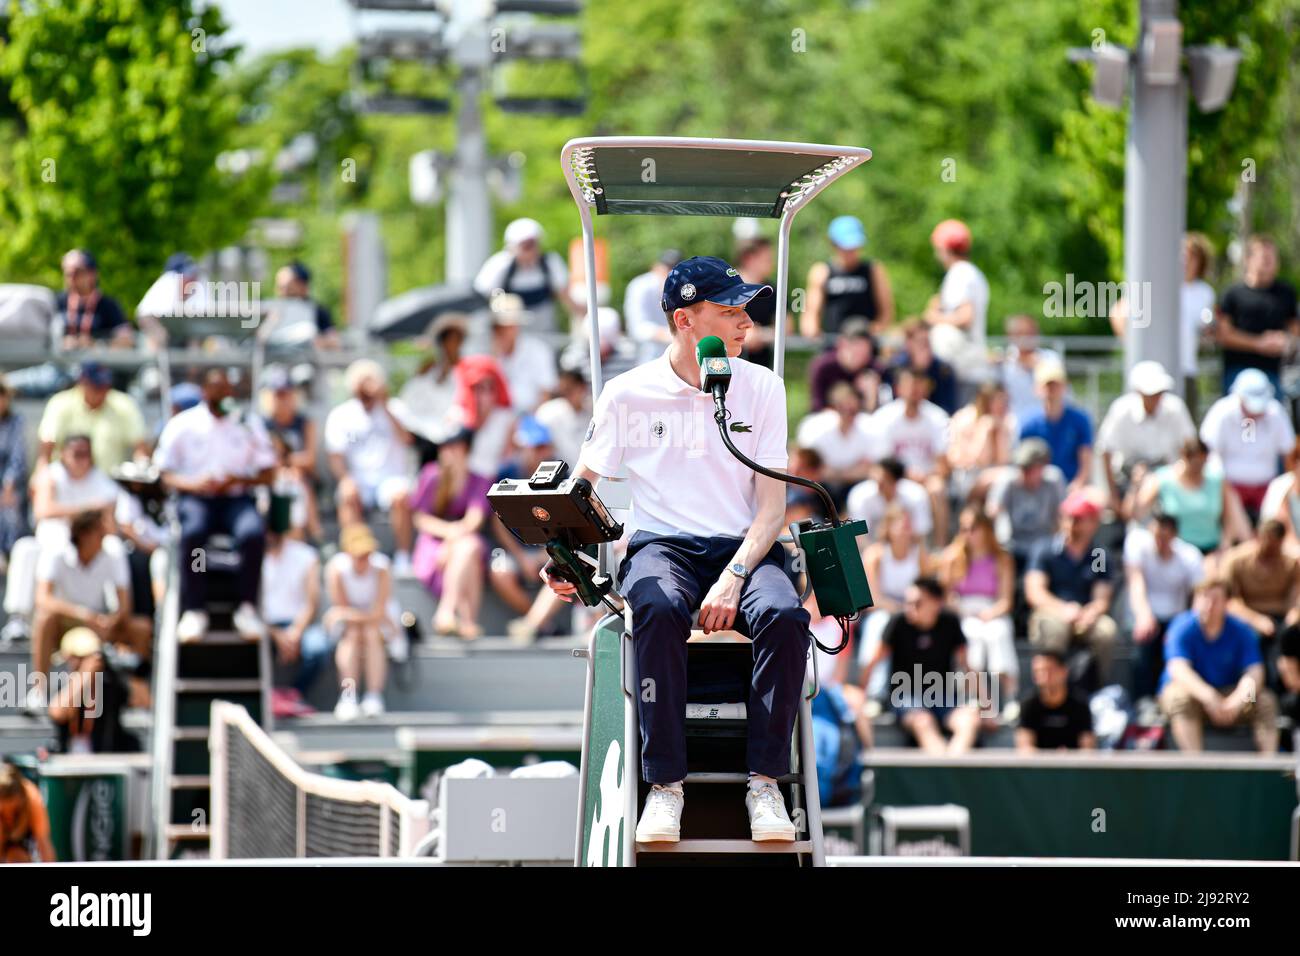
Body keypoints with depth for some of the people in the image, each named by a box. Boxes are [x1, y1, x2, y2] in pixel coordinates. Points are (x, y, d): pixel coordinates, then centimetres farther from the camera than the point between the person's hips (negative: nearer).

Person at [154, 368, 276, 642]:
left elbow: (268, 474, 7)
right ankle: (194, 611, -30)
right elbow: (166, 475, 3)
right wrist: (193, 484, -17)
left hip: (237, 497, 1)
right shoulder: (182, 425, 5)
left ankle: (247, 609, -23)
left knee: (253, 532, -34)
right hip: (196, 497, -1)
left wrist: (240, 481, -12)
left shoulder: (248, 424, 9)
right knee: (193, 531, -37)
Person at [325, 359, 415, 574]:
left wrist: (385, 407, -14)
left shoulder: (394, 409, 6)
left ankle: (403, 558, -24)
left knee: (401, 496, -34)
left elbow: (406, 439, -11)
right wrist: (345, 478, -19)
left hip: (392, 478, -1)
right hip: (360, 480, 1)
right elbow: (336, 456, 2)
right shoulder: (340, 415, 8)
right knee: (349, 496, -34)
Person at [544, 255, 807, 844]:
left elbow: (773, 506, 2)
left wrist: (734, 577, -15)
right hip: (661, 546, -1)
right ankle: (665, 784, -32)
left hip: (743, 548, 1)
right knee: (658, 609, -37)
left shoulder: (761, 386, 8)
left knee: (783, 615, -33)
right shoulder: (628, 393, 6)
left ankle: (765, 781, -25)